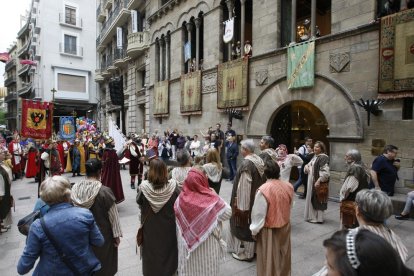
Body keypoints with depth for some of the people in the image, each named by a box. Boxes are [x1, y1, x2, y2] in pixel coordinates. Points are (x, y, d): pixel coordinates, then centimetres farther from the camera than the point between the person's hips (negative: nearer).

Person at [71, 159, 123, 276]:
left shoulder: (74, 188, -13)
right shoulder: (105, 191, -26)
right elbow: (113, 216, -17)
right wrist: (117, 235, -4)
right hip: (102, 234, -4)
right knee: (103, 264, 20)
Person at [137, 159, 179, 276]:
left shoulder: (143, 187, -22)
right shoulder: (173, 187, -22)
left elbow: (139, 203, -4)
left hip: (149, 227, 0)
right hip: (168, 227, 0)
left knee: (151, 251, 22)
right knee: (167, 249, 23)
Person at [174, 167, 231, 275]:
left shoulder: (181, 199, -16)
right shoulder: (212, 200, -23)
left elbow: (176, 216, 0)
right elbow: (228, 213, -8)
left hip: (186, 245, 3)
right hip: (208, 246, -2)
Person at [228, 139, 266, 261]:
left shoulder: (246, 163, -24)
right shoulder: (260, 161, 2)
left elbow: (244, 186, -24)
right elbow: (262, 180, 7)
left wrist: (239, 203, -18)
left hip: (246, 200, -8)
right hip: (257, 199, 8)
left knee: (244, 225, 7)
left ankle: (244, 252, 21)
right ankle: (254, 248, 35)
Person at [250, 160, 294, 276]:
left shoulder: (263, 190, -27)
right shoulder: (289, 186, -9)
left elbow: (258, 213, -19)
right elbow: (290, 207, 6)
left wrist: (254, 230, -5)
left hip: (269, 230, -5)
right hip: (285, 226, 6)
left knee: (270, 258, 14)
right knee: (283, 255, 25)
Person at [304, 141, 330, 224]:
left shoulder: (323, 158, -16)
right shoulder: (314, 156, 12)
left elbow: (325, 171, -22)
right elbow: (309, 164, 24)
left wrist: (319, 181, -27)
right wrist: (306, 166, 0)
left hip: (317, 182, -9)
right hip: (311, 181, 9)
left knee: (317, 200, -1)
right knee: (312, 199, 16)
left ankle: (318, 218, 9)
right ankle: (313, 216, 28)